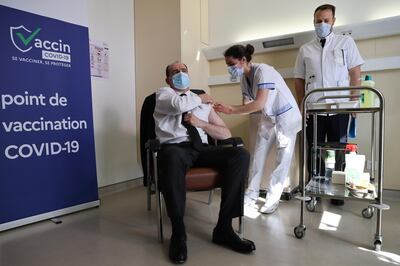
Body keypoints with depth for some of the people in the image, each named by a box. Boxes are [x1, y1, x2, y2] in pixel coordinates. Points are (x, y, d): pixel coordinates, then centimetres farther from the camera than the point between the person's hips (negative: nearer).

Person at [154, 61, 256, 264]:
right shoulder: (162, 94, 15)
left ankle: (223, 228, -15)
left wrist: (200, 122, 1)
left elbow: (226, 134, 17)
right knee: (172, 157, -41)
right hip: (175, 148, -4)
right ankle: (178, 233, -24)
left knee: (241, 154, -22)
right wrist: (200, 99, 8)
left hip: (202, 149, 4)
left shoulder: (203, 102, 24)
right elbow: (179, 104, -12)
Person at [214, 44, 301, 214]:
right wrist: (226, 108, -20)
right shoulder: (244, 78, -3)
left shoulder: (263, 71, -27)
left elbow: (259, 104, -35)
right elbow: (248, 105, -6)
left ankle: (273, 199, 7)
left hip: (286, 116, -7)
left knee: (283, 159, -3)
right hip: (268, 118, 8)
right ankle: (251, 197, 12)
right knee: (258, 156, 5)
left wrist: (231, 110, -32)